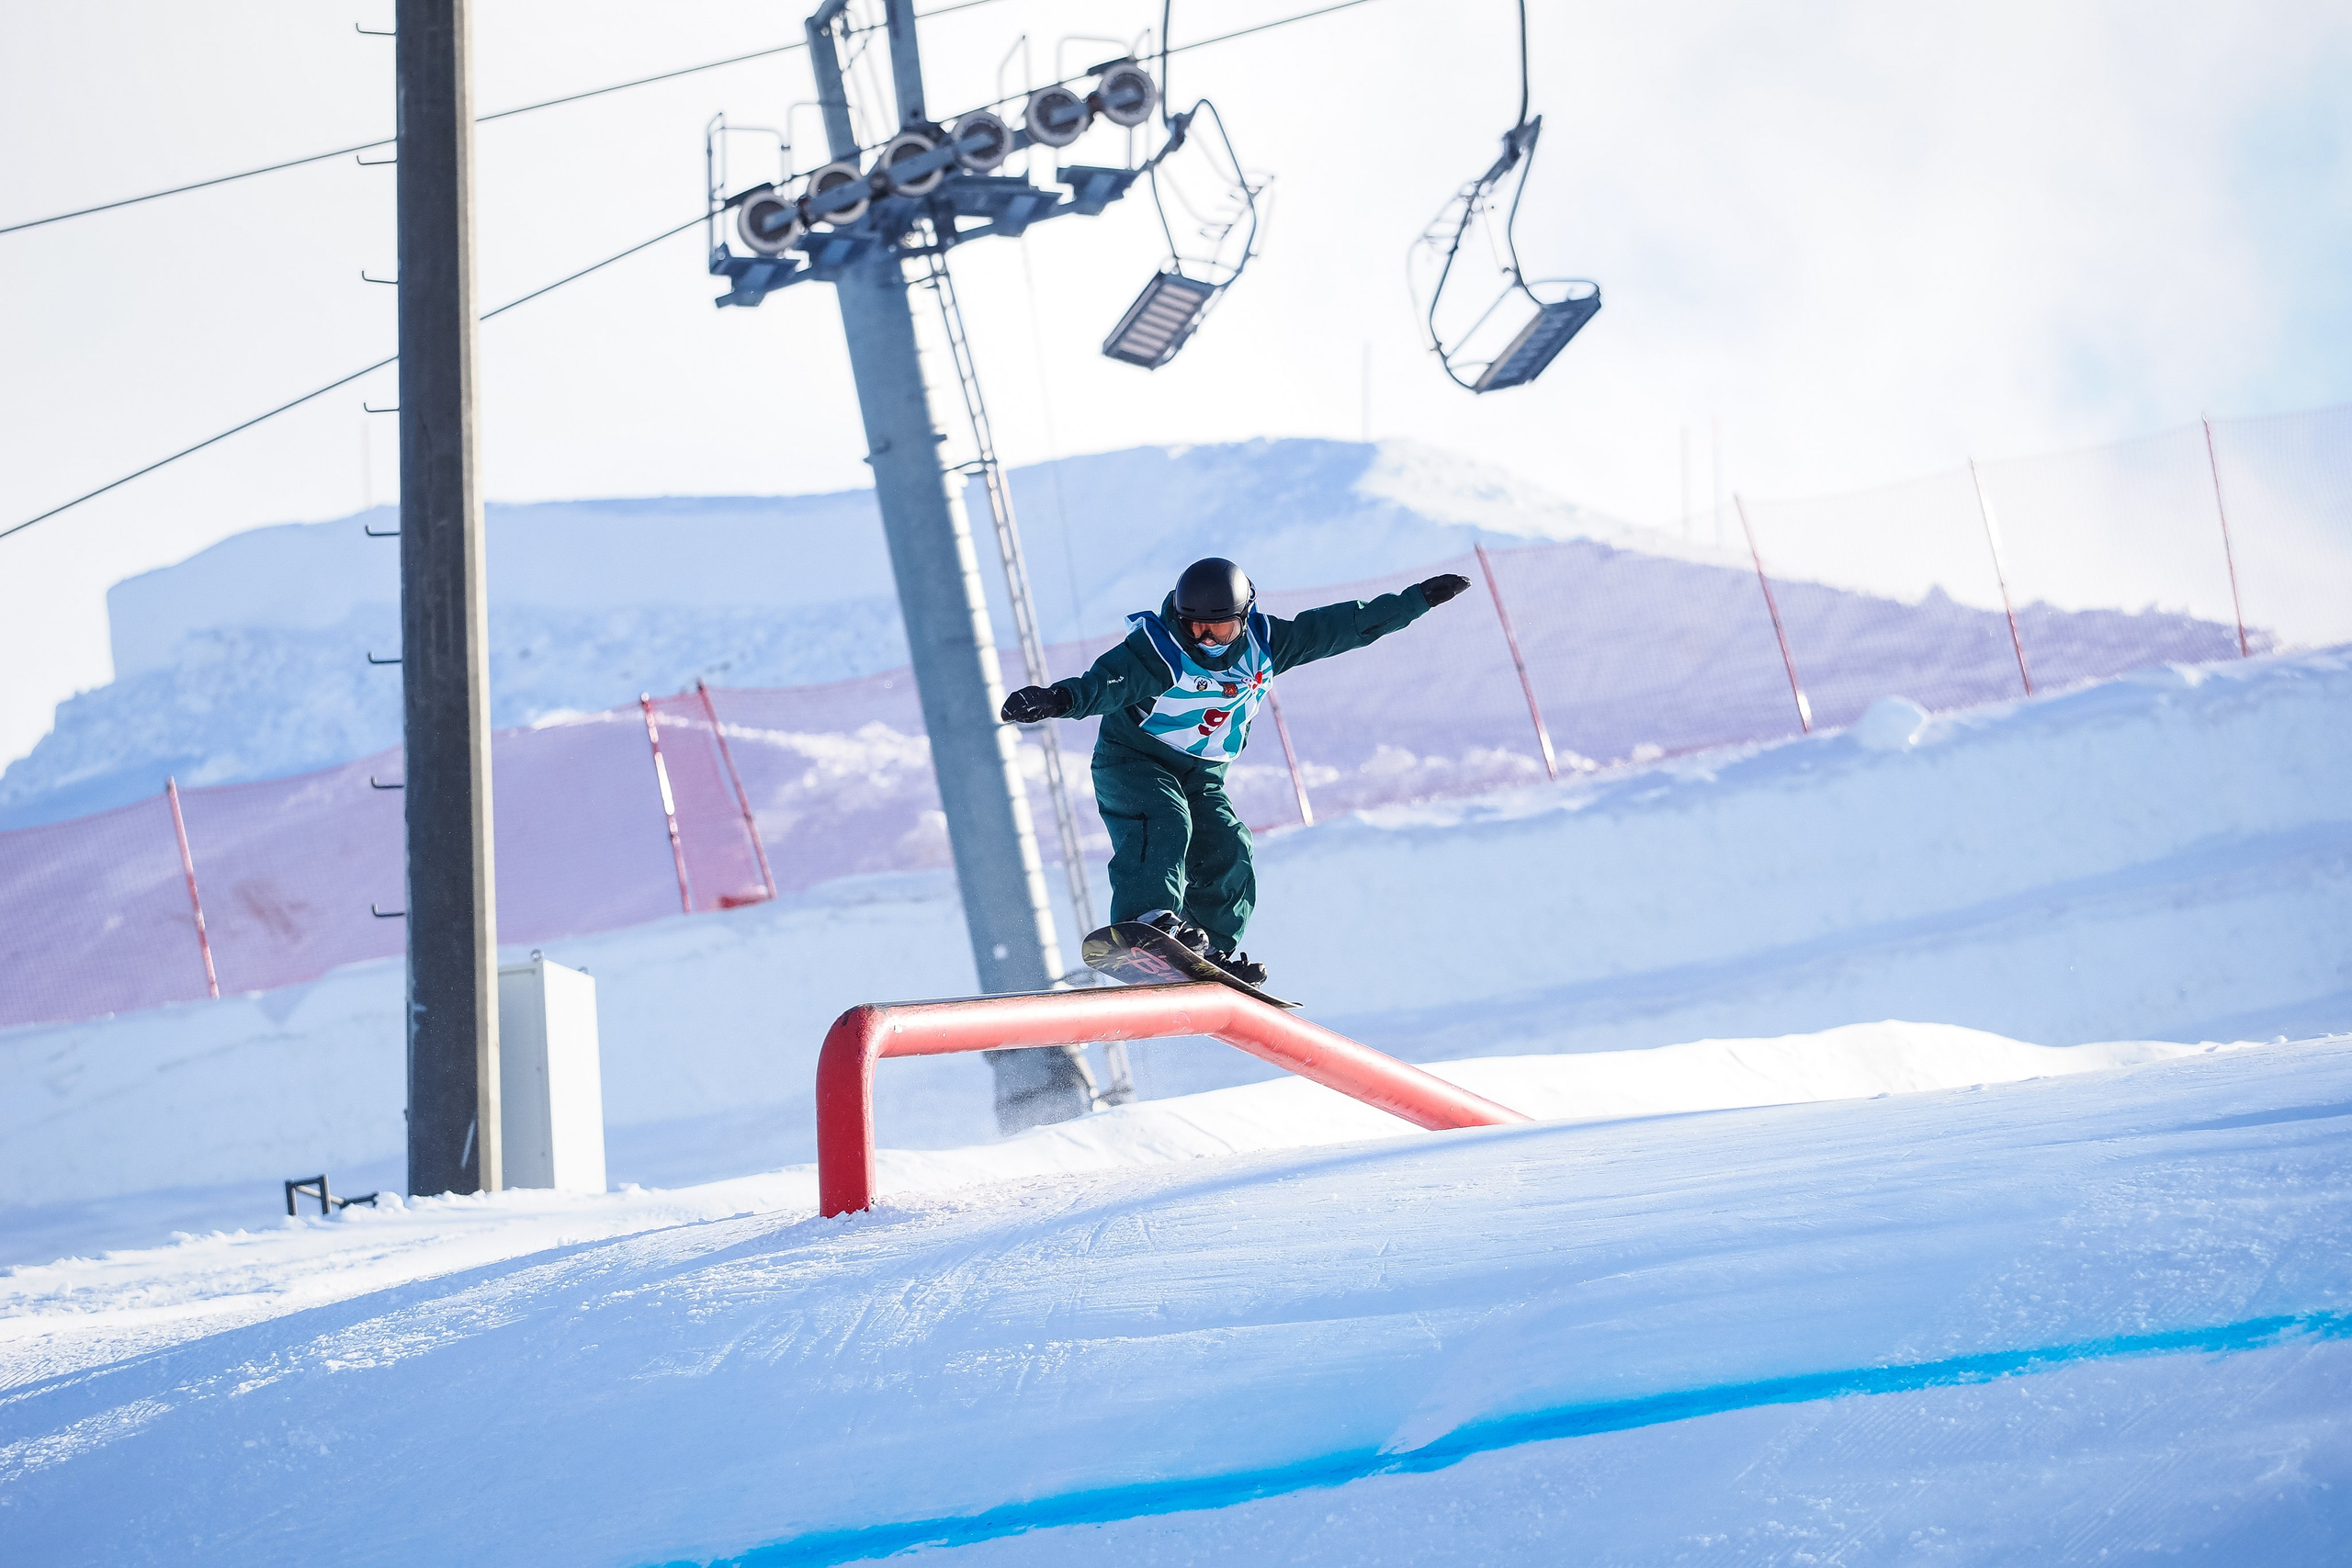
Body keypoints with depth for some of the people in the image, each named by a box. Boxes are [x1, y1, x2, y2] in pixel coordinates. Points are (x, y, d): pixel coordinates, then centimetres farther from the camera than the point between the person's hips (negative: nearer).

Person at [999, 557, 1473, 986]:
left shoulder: (1262, 644, -4)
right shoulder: (1159, 650, -21)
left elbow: (1338, 627, 2)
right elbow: (1106, 682, -37)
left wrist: (1419, 600, 5)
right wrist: (1060, 699, -59)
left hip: (1202, 778, 6)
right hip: (1132, 761, -6)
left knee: (1228, 852, -11)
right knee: (1163, 823, -32)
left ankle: (1212, 952, -4)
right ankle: (1148, 919, -47)